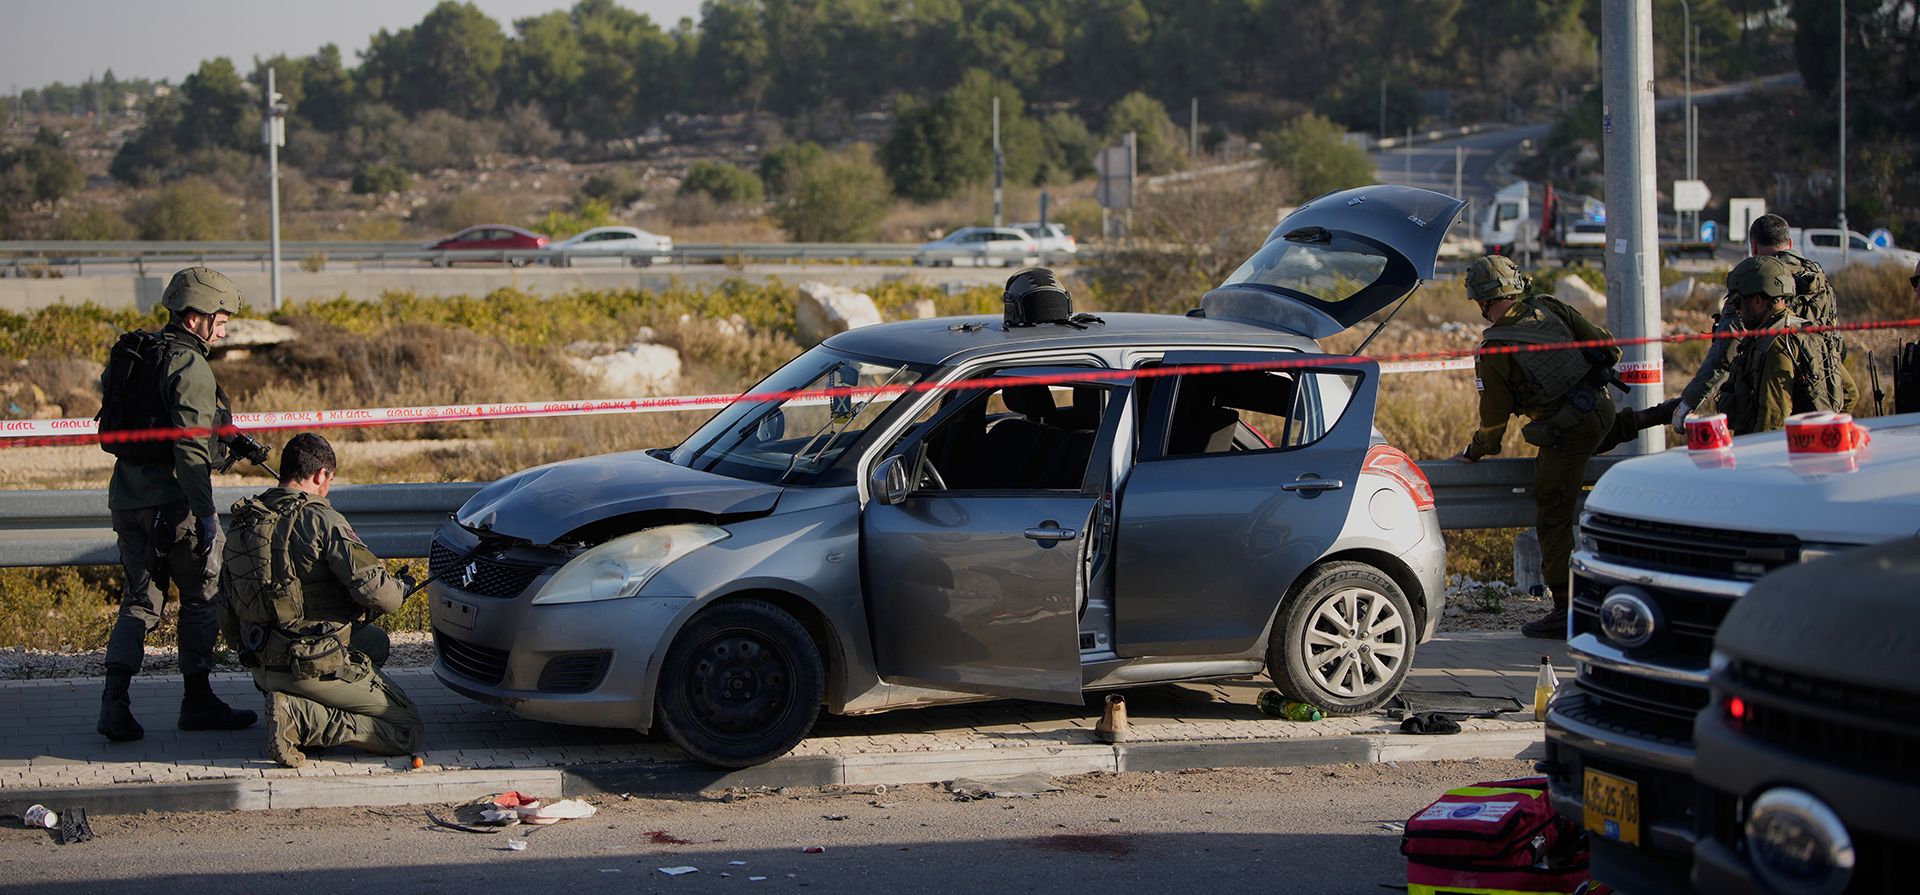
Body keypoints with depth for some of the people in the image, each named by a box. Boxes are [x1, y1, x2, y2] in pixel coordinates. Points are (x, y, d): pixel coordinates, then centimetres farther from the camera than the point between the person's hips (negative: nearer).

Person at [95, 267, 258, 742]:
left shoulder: (130, 355, 11)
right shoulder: (189, 366, -15)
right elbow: (191, 447, -21)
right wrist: (205, 514, -20)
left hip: (127, 497, 7)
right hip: (172, 501, -7)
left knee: (140, 599, 11)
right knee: (201, 596, 9)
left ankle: (115, 700, -4)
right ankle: (197, 701, 16)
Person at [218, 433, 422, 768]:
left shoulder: (241, 526, 8)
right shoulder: (320, 520, -15)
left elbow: (228, 623, 14)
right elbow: (376, 592, -22)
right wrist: (398, 589, 1)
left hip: (263, 669, 8)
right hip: (318, 667, -8)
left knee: (374, 640, 31)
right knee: (407, 731, 1)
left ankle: (293, 706, 11)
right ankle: (303, 718, -13)